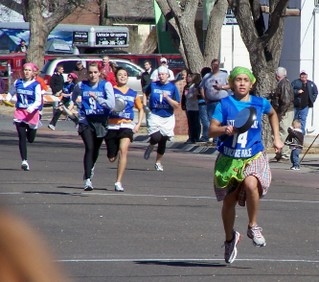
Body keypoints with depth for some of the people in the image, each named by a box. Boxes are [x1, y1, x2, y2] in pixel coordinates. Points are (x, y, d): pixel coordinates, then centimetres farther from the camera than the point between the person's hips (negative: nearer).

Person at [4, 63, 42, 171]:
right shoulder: (17, 83, 4)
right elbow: (10, 93, 22)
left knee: (30, 139, 11)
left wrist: (32, 108, -29)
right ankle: (24, 161, -9)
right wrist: (7, 99, 2)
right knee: (22, 137, -9)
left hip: (32, 113, -2)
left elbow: (38, 101, -11)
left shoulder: (36, 85, -6)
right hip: (19, 112, 2)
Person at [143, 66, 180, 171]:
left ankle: (158, 162, 28)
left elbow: (177, 105, -5)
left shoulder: (172, 87, -2)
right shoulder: (153, 85, 1)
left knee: (163, 141, 8)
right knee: (156, 137, -22)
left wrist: (167, 98, -18)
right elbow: (146, 94, 23)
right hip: (155, 116, -1)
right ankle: (151, 145, 14)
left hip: (168, 118, 1)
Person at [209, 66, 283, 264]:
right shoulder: (225, 104, -4)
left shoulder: (260, 104, 1)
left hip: (254, 157, -1)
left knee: (251, 184, -32)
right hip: (228, 159, 1)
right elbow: (212, 130, -10)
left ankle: (253, 226, -12)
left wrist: (277, 138, 19)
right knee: (229, 201, 11)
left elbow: (273, 114, 24)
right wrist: (225, 129, -31)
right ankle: (230, 238, 38)